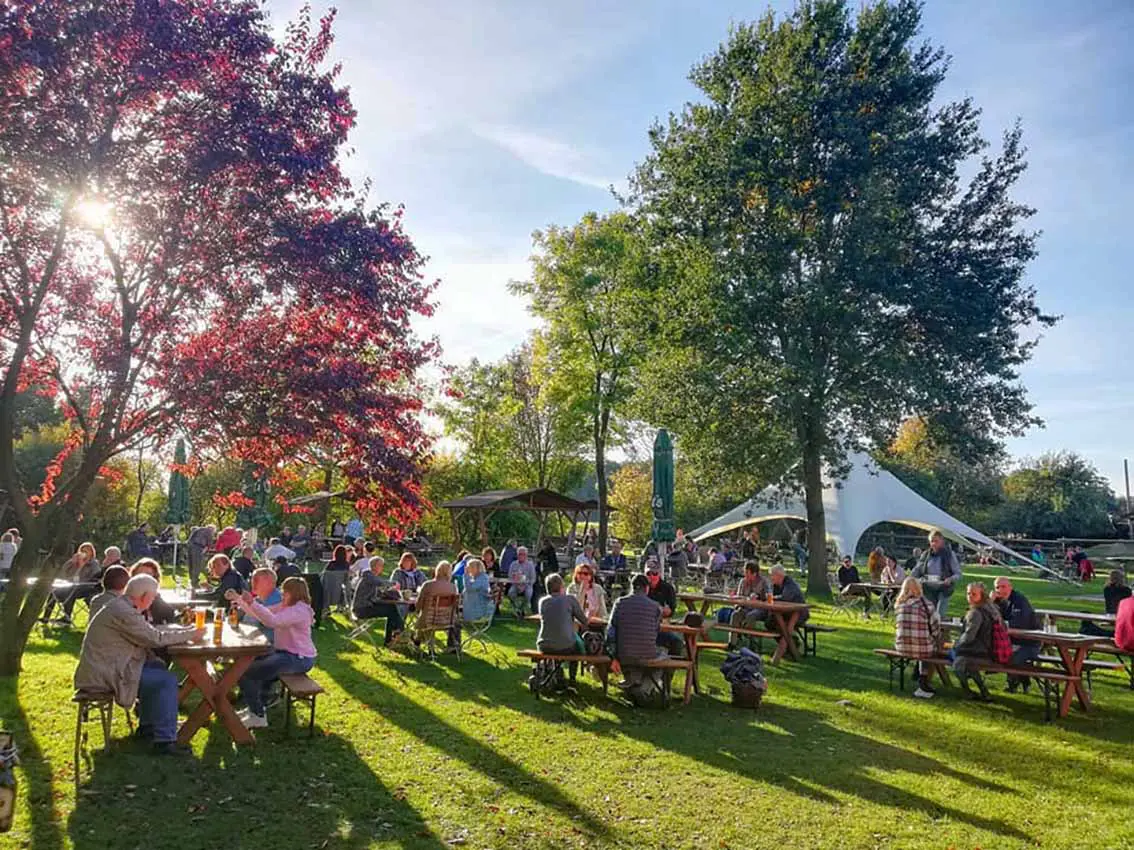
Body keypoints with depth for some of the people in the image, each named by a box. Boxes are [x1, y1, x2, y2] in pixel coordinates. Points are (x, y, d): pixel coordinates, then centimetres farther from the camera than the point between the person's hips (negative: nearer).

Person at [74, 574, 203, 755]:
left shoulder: (122, 606, 11)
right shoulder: (123, 612, -21)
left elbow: (150, 630, 17)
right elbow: (155, 638, -19)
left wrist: (186, 629, 11)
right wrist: (190, 635, -8)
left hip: (102, 667, 11)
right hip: (101, 675, -11)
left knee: (158, 668, 18)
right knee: (167, 680, -13)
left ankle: (147, 726, 25)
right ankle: (165, 740, -8)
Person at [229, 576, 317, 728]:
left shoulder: (299, 610, -21)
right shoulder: (285, 606, 10)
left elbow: (272, 621, -34)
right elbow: (260, 613, 13)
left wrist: (252, 602, -36)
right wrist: (238, 599, 5)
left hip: (298, 659, -11)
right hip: (284, 652, 11)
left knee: (245, 672, -12)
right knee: (251, 662, 26)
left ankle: (258, 716, 1)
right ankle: (256, 706, 36)